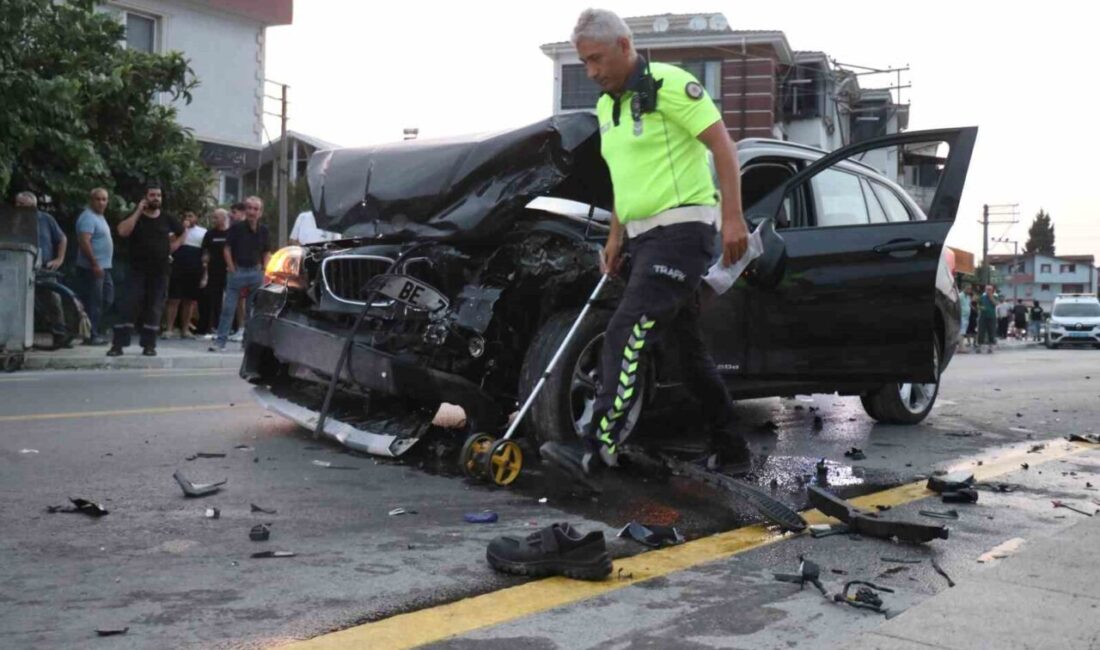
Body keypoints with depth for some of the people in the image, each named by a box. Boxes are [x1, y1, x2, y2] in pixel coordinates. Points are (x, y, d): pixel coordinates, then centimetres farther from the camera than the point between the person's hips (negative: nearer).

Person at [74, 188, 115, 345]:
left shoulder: (100, 217, 18)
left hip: (103, 267, 10)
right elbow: (84, 241, -24)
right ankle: (92, 336, -2)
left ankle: (97, 332, 20)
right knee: (93, 302, -6)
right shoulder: (88, 217, -14)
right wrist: (95, 264, -26)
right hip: (92, 268, -10)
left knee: (107, 299, 14)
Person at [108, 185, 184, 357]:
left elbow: (181, 235, 22)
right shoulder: (136, 217, 1)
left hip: (160, 271, 2)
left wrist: (171, 248, 8)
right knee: (129, 305, -8)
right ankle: (118, 344, -7)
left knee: (154, 308, 5)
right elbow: (123, 231, -19)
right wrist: (138, 211, -15)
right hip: (138, 270, -2)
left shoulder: (167, 219, 8)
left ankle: (149, 344, 12)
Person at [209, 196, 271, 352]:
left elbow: (267, 252, 14)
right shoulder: (236, 228, -4)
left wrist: (264, 269, 2)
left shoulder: (263, 230, 6)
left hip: (256, 271, 3)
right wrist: (232, 268, -6)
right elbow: (227, 249, 0)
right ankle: (220, 341, 2)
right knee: (228, 308, -2)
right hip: (238, 270, -3)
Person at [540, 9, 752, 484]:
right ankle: (729, 450, 24)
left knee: (626, 333, -20)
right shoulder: (606, 106, 15)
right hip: (644, 236, 9)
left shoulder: (669, 84, -10)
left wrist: (733, 217, -21)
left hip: (682, 229, -9)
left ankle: (597, 448, -21)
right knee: (687, 345, 13)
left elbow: (722, 145, -14)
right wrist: (615, 238, 19)